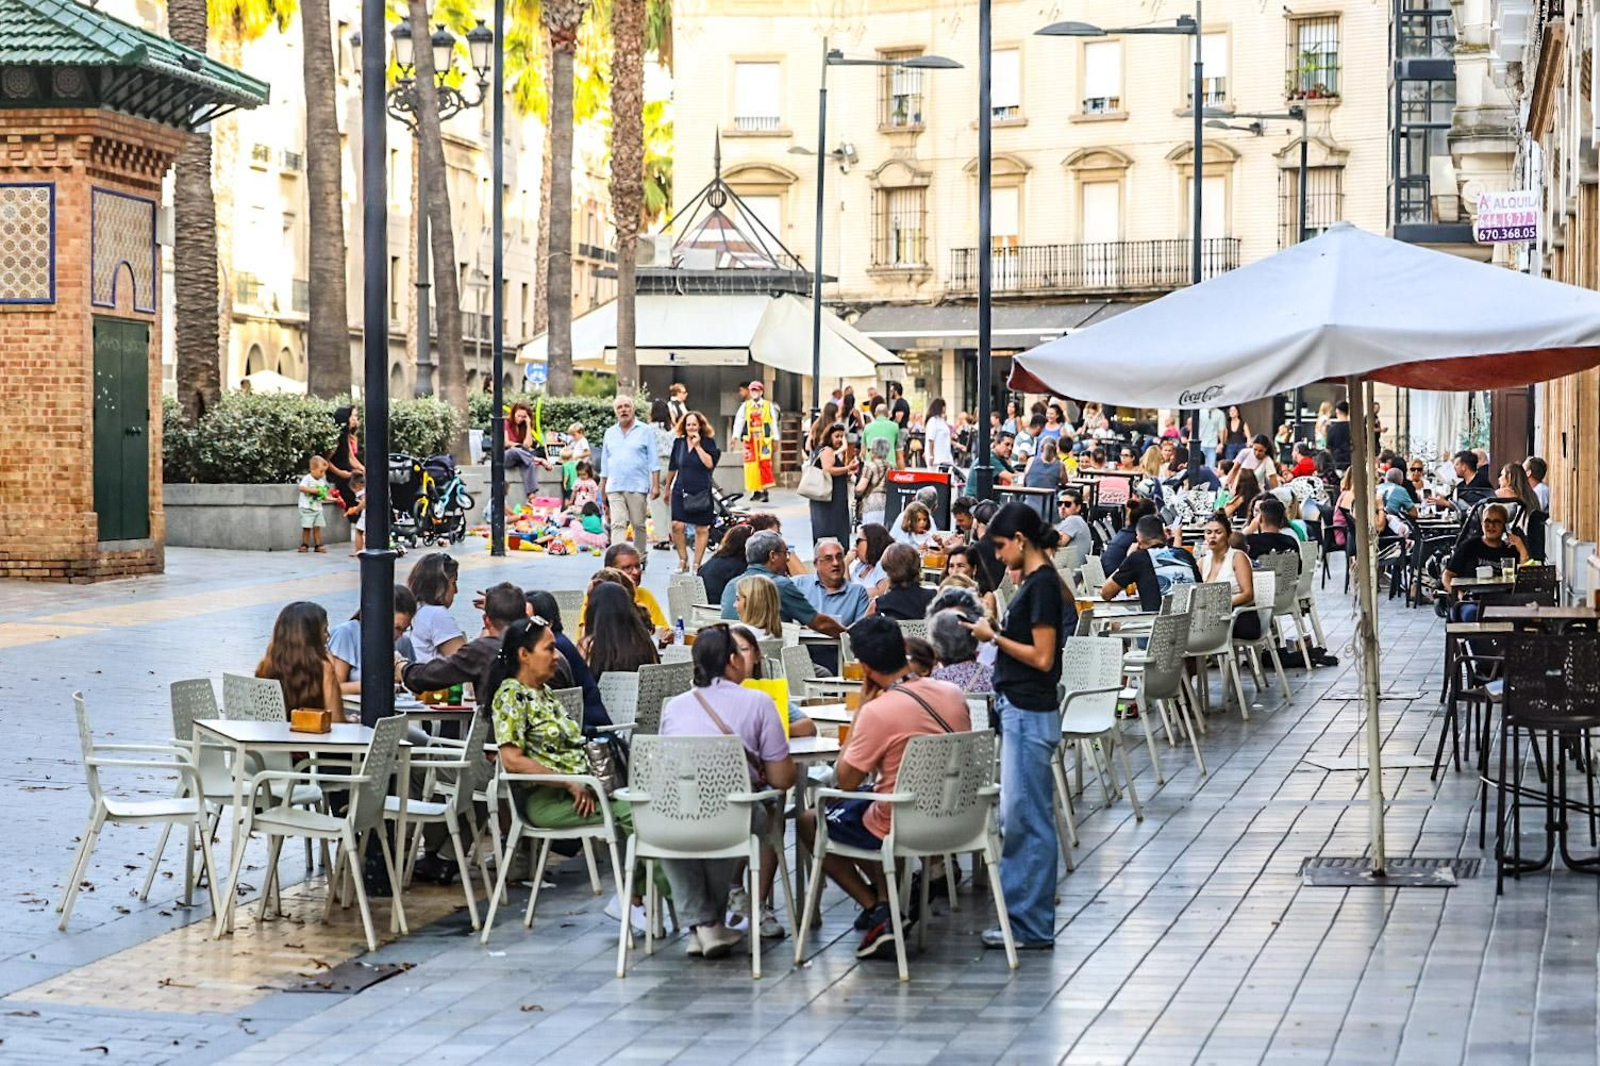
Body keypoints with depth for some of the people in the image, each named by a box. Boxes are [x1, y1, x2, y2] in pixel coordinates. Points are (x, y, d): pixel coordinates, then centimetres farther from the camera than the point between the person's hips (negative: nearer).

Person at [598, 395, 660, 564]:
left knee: (639, 525, 4)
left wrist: (655, 485, -7)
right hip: (614, 487, 2)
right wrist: (602, 490, 17)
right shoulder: (610, 433, 14)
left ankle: (640, 560, 16)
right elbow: (605, 463, 19)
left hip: (637, 487, -2)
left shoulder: (645, 431, 4)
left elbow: (653, 462, 1)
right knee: (618, 525, -8)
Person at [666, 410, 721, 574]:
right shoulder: (678, 442, 7)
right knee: (677, 525, -11)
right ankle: (683, 561, 3)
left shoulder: (708, 443, -1)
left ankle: (697, 564, 12)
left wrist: (698, 446, -15)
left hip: (702, 492, -2)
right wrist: (668, 487, 23)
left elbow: (710, 464, -16)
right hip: (681, 491, 2)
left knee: (701, 529, 3)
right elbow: (672, 467, 17)